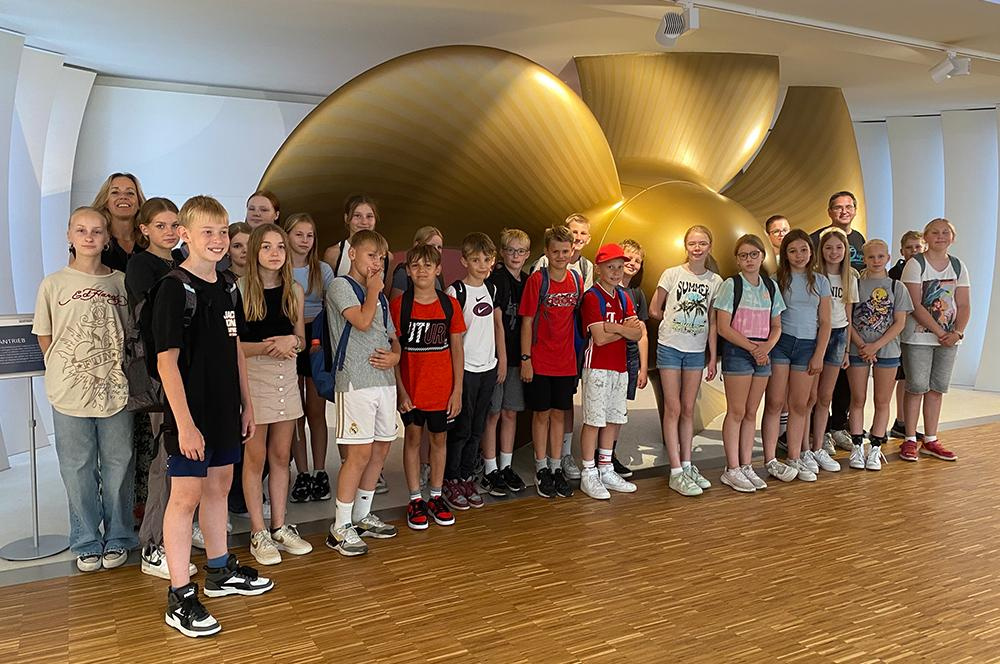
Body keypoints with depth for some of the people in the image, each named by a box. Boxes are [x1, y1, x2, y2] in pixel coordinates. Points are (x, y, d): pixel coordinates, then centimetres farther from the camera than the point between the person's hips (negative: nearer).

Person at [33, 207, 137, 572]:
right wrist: (63, 372, 2)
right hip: (70, 392, 0)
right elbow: (45, 337, 8)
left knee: (118, 466, 7)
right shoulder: (54, 284, 2)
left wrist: (118, 370, 2)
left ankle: (117, 538, 23)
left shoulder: (121, 282, 4)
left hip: (115, 389, 1)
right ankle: (86, 543, 23)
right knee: (78, 470, 8)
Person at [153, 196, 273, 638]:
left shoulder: (228, 289, 9)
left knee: (218, 486, 17)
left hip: (224, 409, 7)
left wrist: (246, 404, 15)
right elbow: (166, 359, -17)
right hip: (191, 414, -7)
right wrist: (184, 423, -20)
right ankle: (180, 597, 7)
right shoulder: (174, 289, -14)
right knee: (186, 495, -1)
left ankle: (220, 572, 32)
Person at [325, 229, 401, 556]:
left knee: (381, 449, 10)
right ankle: (340, 527, 0)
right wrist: (373, 289, -3)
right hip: (355, 381, -8)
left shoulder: (380, 295, 20)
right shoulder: (340, 286, -3)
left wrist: (394, 356, 0)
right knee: (360, 452, -10)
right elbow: (362, 321, -18)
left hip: (384, 379, 8)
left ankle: (362, 515, 24)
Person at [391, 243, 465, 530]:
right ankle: (415, 500, 19)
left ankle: (436, 497, 25)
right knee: (412, 438, 8)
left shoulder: (450, 305, -1)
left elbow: (456, 349, 3)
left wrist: (457, 389, -1)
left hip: (443, 388, 2)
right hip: (410, 388, -2)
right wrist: (400, 389, -9)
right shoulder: (399, 305, -5)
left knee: (440, 439, 11)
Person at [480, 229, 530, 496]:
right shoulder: (496, 279, -9)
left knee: (511, 412, 12)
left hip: (517, 355, 6)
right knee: (493, 413, 1)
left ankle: (506, 466, 23)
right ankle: (490, 471, 10)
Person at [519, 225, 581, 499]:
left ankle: (557, 467, 23)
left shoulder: (577, 280, 3)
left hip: (566, 361, 4)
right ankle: (541, 469, 19)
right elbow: (527, 321, -9)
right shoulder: (537, 279, -10)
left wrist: (578, 354, 9)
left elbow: (577, 317, 11)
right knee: (541, 413, 7)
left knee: (559, 413, 12)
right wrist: (525, 359, -11)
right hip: (540, 361, -4)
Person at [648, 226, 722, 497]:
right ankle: (676, 472, 1)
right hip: (670, 347, -3)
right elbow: (654, 310, 3)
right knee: (673, 408, -1)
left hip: (696, 350, 3)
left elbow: (712, 323, 6)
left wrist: (713, 357, 4)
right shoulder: (671, 274, -4)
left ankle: (687, 465, 18)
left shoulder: (715, 281, 4)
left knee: (688, 410, 9)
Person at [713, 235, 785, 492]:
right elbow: (723, 328, -11)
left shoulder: (771, 286, 10)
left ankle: (746, 466, 17)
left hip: (763, 353, 5)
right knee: (736, 412, -2)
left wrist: (766, 347, -7)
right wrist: (752, 348, -13)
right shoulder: (731, 285, -6)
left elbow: (776, 326, 12)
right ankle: (732, 470, 5)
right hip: (736, 352, -5)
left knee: (751, 413, 10)